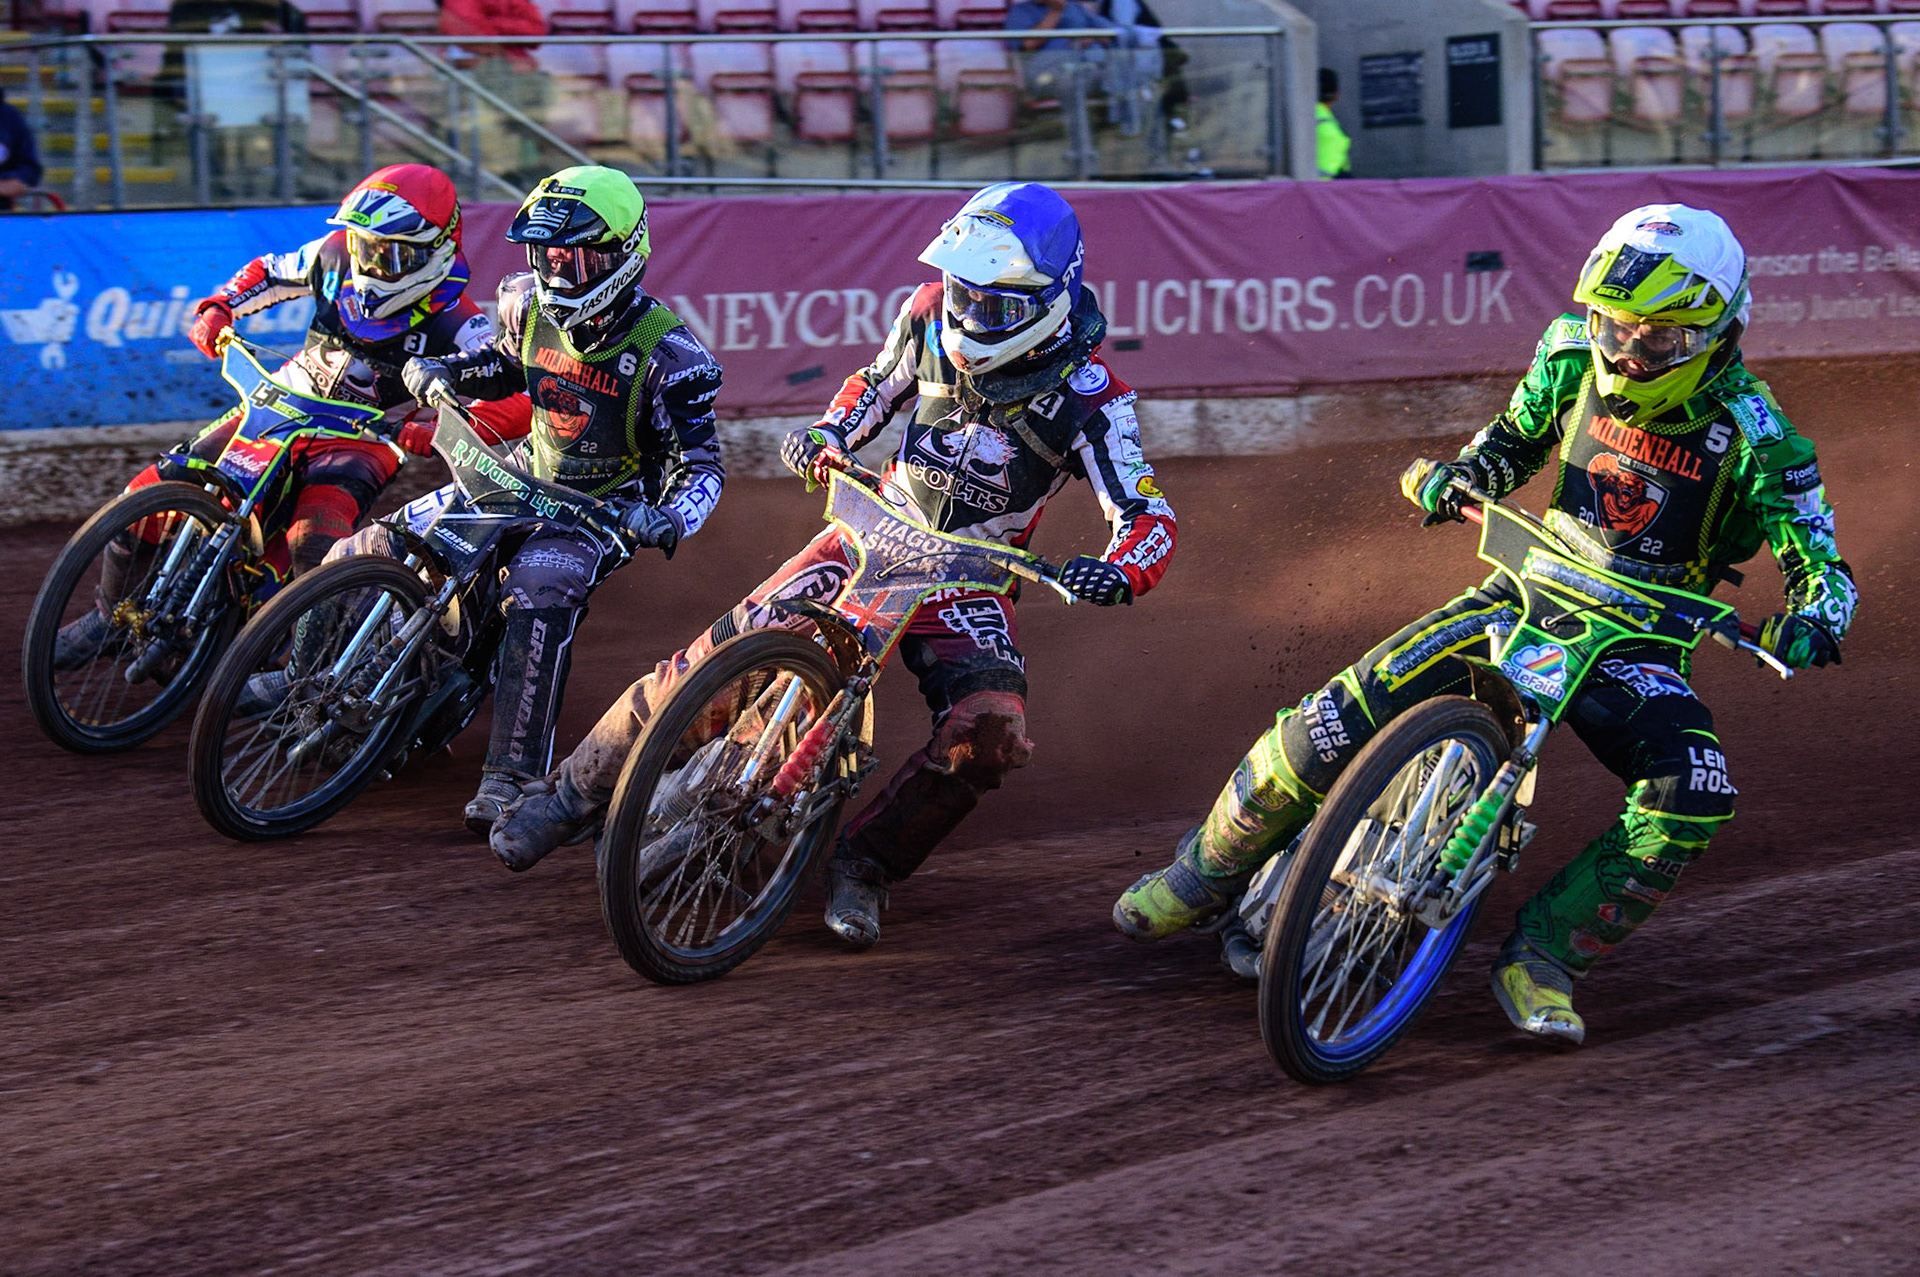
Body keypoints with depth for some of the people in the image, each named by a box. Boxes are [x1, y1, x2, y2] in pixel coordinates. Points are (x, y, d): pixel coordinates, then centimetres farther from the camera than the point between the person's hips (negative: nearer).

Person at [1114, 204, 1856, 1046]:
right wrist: (1458, 476, -8)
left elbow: (1820, 563, -16)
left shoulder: (1755, 436, -17)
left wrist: (1813, 617, -39)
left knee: (1694, 795, -30)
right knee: (1339, 718, -16)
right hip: (1529, 592, 2)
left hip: (1636, 638, -2)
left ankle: (1542, 958, -17)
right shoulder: (1573, 355, -6)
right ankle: (1204, 874, 6)